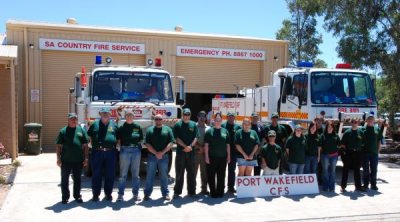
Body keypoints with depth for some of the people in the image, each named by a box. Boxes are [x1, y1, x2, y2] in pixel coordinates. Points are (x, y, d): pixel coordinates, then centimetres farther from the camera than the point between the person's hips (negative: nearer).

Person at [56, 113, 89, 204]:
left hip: (78, 160, 1)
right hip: (66, 160, -1)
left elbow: (85, 145, 6)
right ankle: (65, 197, 17)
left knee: (77, 179, 11)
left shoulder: (81, 130, 7)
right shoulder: (63, 131, 3)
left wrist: (86, 158, 1)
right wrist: (58, 158, -5)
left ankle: (77, 196, 22)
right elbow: (59, 146, 1)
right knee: (64, 179, 6)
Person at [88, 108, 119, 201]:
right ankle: (95, 194, 12)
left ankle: (108, 193, 17)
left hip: (110, 152, 1)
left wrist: (114, 146, 3)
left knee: (110, 174, 6)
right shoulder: (95, 124, 9)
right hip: (97, 152, -1)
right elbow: (90, 137, 14)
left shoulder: (114, 125, 11)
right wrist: (95, 146, 3)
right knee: (96, 174, 4)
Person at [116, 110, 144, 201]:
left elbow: (141, 139, 14)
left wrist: (137, 144, -1)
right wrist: (122, 145, -6)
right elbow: (118, 140, 6)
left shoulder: (138, 127, 9)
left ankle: (135, 194, 17)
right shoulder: (121, 127, 4)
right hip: (125, 150, -2)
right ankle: (120, 194, 9)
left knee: (135, 173, 9)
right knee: (123, 174, 2)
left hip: (136, 150, 2)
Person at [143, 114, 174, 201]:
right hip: (152, 156, 0)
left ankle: (165, 193, 16)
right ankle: (147, 194, 11)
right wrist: (156, 153, -12)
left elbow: (171, 143, -2)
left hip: (164, 157, 0)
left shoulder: (167, 129, 6)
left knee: (164, 176, 8)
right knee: (150, 176, 4)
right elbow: (147, 144, -2)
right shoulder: (150, 130, 5)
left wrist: (162, 152, -12)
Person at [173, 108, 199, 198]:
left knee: (191, 173, 8)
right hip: (180, 152, -2)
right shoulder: (178, 125, 2)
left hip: (191, 152, 3)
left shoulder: (193, 125, 10)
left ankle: (191, 191, 16)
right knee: (179, 173, 3)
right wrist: (185, 146, -15)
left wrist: (190, 146, -12)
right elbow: (177, 138, -5)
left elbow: (196, 137, 4)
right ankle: (177, 191, 11)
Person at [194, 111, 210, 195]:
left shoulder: (208, 128, 11)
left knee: (204, 171, 9)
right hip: (195, 152, -3)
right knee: (193, 171, 2)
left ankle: (204, 188, 18)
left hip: (205, 152, 3)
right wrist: (198, 147, -12)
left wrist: (204, 148, -4)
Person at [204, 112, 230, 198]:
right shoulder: (209, 131, 1)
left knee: (221, 176, 8)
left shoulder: (225, 131, 10)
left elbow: (228, 145, 12)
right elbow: (206, 145, -2)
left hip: (222, 157, 3)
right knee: (211, 176, 1)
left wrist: (228, 156, 7)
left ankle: (220, 192, 17)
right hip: (212, 157, -3)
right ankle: (213, 192, 10)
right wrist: (206, 156, -9)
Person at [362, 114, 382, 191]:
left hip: (374, 152, 2)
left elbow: (379, 141, 9)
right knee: (366, 169, 5)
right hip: (365, 152, -2)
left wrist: (378, 150, 3)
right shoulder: (363, 129, -2)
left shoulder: (377, 129, 5)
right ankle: (366, 184, 14)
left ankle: (373, 184, 17)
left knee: (374, 169, 8)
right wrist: (361, 149, -5)